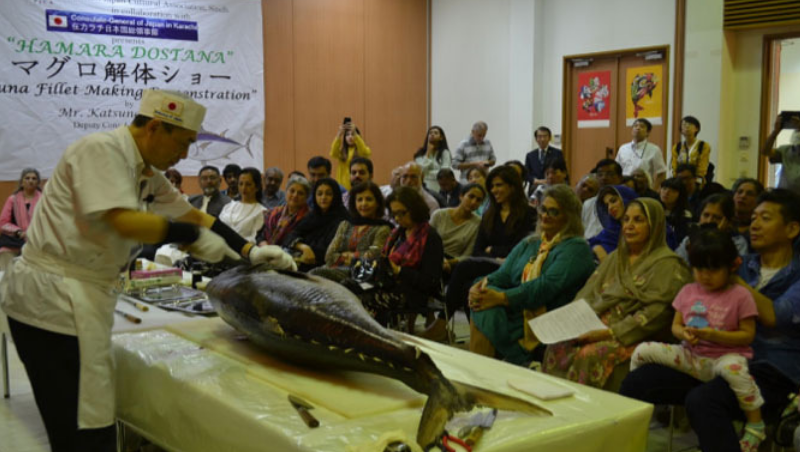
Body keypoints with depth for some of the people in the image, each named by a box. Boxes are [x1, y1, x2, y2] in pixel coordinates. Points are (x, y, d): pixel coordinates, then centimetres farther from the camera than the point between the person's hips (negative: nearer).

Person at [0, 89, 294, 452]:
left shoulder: (147, 174, 14)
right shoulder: (101, 149, -14)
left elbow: (191, 215, 19)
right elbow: (125, 222, -26)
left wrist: (250, 251, 10)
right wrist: (194, 236, -15)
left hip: (80, 295, 9)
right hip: (52, 296, -9)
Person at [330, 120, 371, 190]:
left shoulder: (362, 149, 5)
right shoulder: (341, 151, 9)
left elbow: (364, 152, -19)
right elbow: (333, 154, -13)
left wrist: (354, 133, -28)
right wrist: (339, 134, -24)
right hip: (343, 184, 2)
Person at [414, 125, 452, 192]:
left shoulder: (445, 153, 0)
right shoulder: (421, 152, 7)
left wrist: (425, 174, -3)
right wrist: (428, 152, -4)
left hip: (438, 189, -2)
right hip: (423, 187, 2)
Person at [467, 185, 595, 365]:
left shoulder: (576, 248, -3)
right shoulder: (529, 244, 21)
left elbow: (547, 286, -17)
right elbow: (503, 274, 10)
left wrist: (502, 298, -26)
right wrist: (483, 284, -13)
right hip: (519, 314, 6)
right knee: (482, 310, -23)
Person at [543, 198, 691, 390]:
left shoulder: (667, 265, -1)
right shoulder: (615, 257, 22)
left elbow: (655, 314, -12)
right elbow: (588, 293, 18)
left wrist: (610, 333, -19)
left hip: (631, 337, -6)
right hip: (595, 326, 6)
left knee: (590, 355, -33)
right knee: (558, 347, -21)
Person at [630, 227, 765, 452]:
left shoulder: (740, 295, -5)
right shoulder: (688, 291, 8)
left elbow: (748, 335, -7)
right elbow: (675, 325, 11)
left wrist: (715, 335, -22)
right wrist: (684, 333, -14)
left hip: (725, 355, -4)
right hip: (691, 356, 5)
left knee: (734, 369, -42)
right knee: (643, 351, -12)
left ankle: (755, 425, -20)